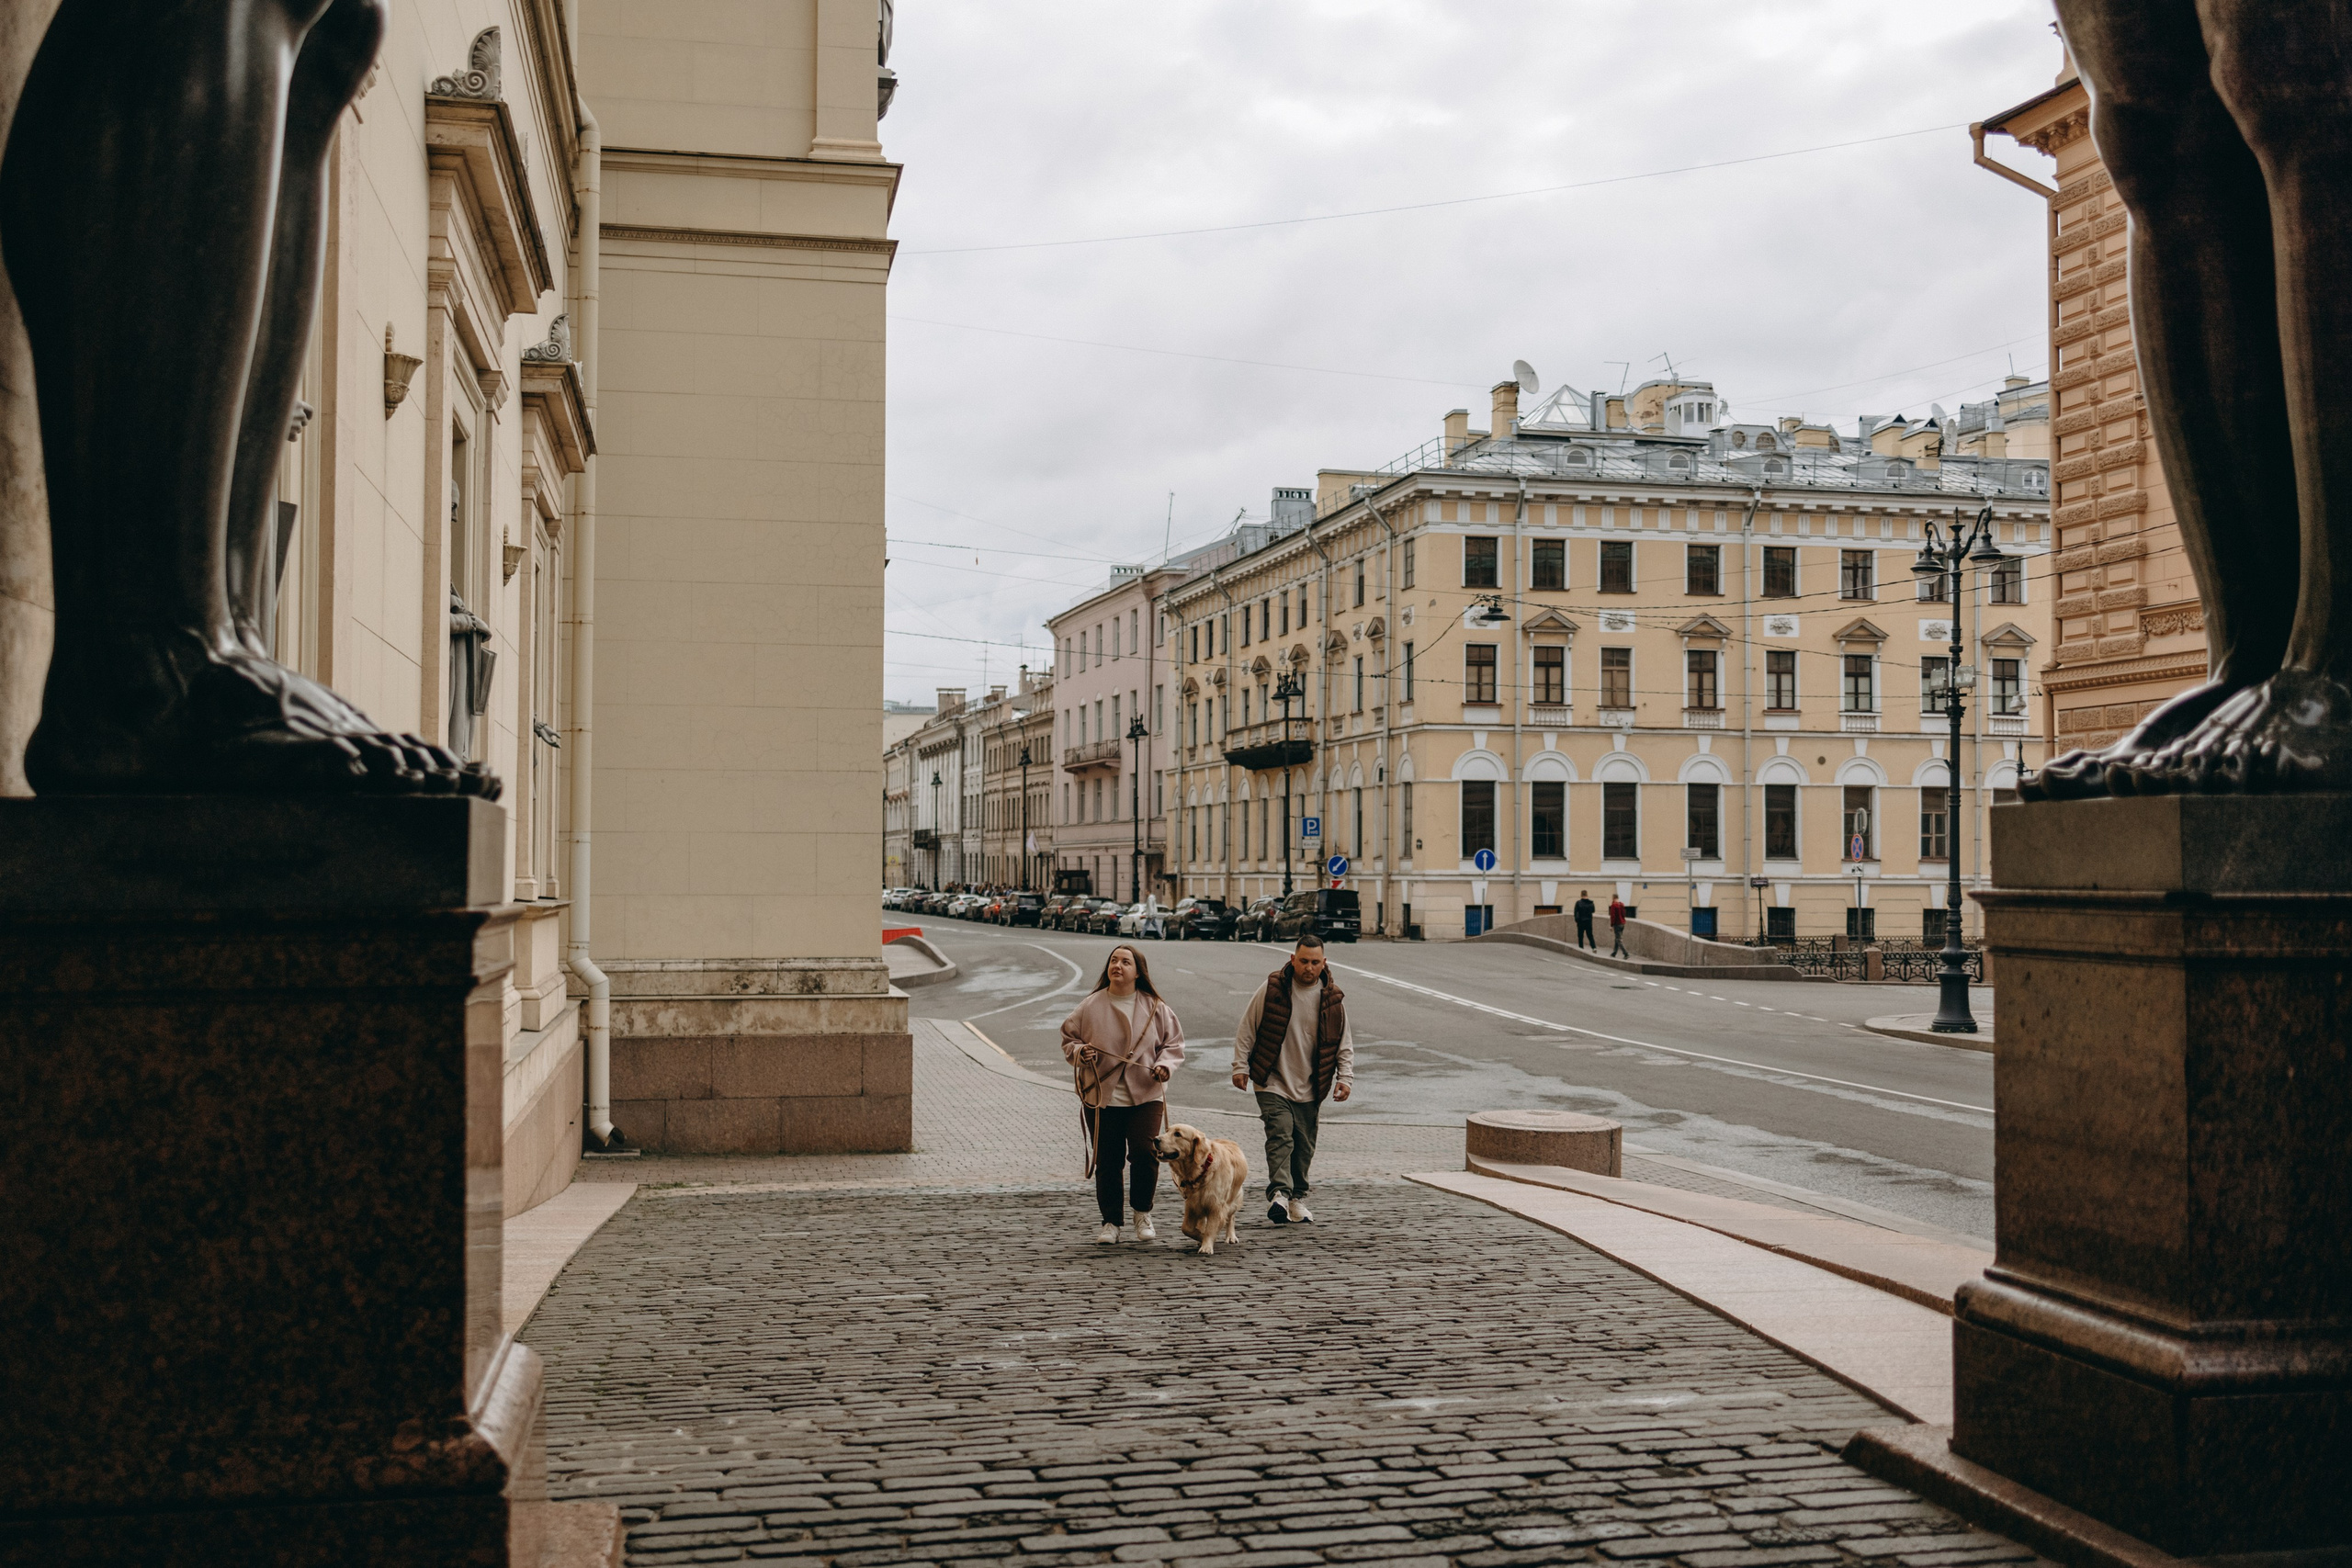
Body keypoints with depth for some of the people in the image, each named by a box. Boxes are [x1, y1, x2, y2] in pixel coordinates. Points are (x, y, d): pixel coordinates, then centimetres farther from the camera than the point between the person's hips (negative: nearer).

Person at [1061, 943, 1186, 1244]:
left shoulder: (1155, 1007, 5)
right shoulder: (1090, 1006, 3)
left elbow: (1174, 1042, 12)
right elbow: (1068, 1039, 11)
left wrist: (1165, 1064, -7)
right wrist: (1080, 1052, -10)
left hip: (1146, 1095, 0)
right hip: (1102, 1097, 0)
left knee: (1145, 1153, -12)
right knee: (1107, 1162, 2)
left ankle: (1143, 1213, 12)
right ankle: (1110, 1222, 18)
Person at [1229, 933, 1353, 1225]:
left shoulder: (1333, 998, 2)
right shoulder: (1273, 988, -6)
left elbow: (1344, 1043, 10)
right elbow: (1247, 1029, 2)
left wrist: (1345, 1077, 0)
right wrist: (1240, 1066, -2)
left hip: (1309, 1088, 3)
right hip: (1273, 1082, -3)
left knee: (1304, 1146, 10)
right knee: (1280, 1135, -19)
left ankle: (1297, 1200, 23)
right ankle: (1278, 1193, -27)